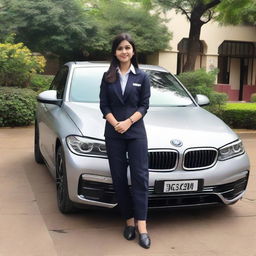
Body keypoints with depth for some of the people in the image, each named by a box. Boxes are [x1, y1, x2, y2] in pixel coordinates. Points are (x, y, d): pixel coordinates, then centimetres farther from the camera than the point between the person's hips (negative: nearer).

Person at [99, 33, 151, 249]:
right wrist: (115, 123, -13)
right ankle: (129, 220, 13)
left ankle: (142, 226, -9)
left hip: (136, 132, -1)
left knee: (140, 176, -8)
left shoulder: (142, 77, 6)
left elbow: (144, 105, 0)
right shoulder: (108, 77, 9)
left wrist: (128, 122, -14)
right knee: (119, 178, 3)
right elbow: (104, 105, 3)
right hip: (113, 133, 2)